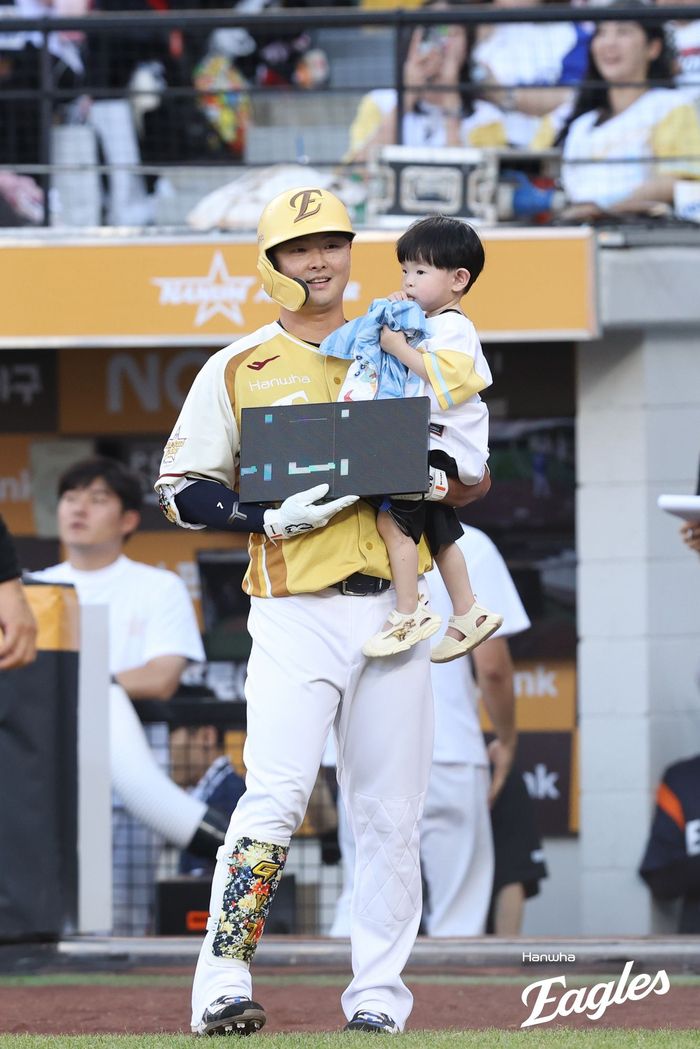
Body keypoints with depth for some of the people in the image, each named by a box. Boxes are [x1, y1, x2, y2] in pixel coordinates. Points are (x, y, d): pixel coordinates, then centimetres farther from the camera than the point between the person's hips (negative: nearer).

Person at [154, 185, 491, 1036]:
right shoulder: (238, 369, 6)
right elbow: (181, 490, 3)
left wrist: (443, 481, -6)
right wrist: (273, 517, -12)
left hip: (393, 606, 3)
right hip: (294, 611, -3)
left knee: (390, 812, 2)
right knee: (276, 795, -17)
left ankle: (377, 995, 8)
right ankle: (221, 987, -19)